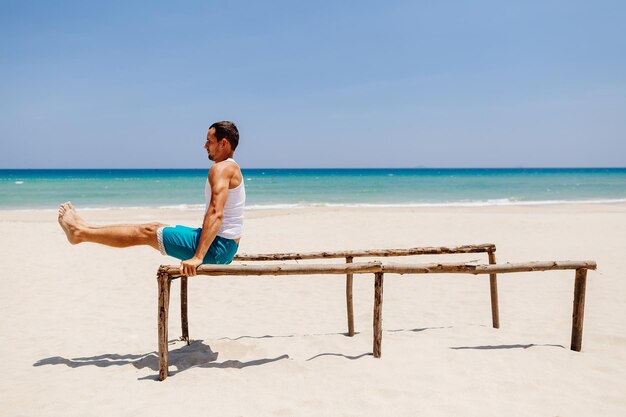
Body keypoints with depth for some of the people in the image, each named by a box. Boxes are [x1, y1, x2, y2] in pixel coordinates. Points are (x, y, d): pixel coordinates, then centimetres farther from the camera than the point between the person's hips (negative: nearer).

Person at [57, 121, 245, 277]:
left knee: (146, 233, 0)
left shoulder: (221, 168, -17)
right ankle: (85, 229, 28)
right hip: (225, 245, 9)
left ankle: (80, 233, 14)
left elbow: (215, 214, -30)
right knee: (155, 227, 16)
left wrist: (198, 257, -34)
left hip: (218, 247, -9)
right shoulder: (230, 167, 16)